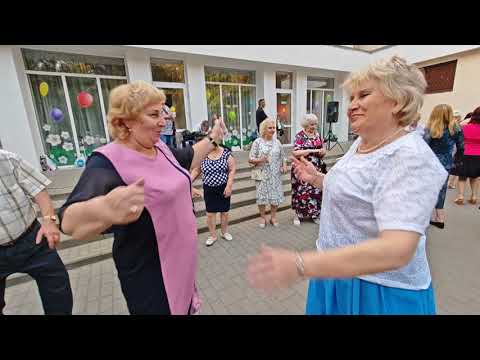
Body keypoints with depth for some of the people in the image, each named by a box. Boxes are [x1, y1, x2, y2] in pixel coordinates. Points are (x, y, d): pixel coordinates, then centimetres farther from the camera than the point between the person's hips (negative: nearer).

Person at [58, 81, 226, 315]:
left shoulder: (159, 147, -1)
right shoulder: (109, 161, -25)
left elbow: (188, 159, 17)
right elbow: (70, 222, -37)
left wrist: (212, 138, 16)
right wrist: (106, 208, -58)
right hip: (150, 272, -7)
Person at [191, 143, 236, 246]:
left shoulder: (226, 153, -7)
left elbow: (232, 170, -7)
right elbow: (196, 170, 2)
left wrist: (229, 186, -13)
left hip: (223, 188, -1)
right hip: (209, 189, 1)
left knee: (224, 212, 12)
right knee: (210, 213, 7)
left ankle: (224, 232, 35)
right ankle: (213, 235, 27)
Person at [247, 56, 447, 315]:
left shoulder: (410, 157, -26)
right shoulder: (360, 143, 1)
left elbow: (396, 250, -36)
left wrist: (299, 266, -42)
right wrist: (317, 178, 2)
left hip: (379, 291, -7)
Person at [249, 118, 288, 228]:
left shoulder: (277, 142, 7)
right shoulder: (257, 142, -4)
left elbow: (282, 157, 13)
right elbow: (250, 159, -5)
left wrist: (284, 165, -4)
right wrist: (259, 160, -23)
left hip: (275, 175, 3)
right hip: (262, 175, -3)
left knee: (276, 195, 8)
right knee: (262, 195, 5)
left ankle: (273, 216, 27)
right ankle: (262, 217, 24)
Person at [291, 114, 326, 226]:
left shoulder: (317, 135, 10)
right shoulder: (300, 136, -7)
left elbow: (323, 150, 16)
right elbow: (295, 153, -18)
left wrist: (322, 151, -8)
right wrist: (311, 150, -22)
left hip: (316, 169, 5)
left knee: (316, 190, 8)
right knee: (301, 191, 0)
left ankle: (315, 214, 24)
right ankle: (297, 215, 15)